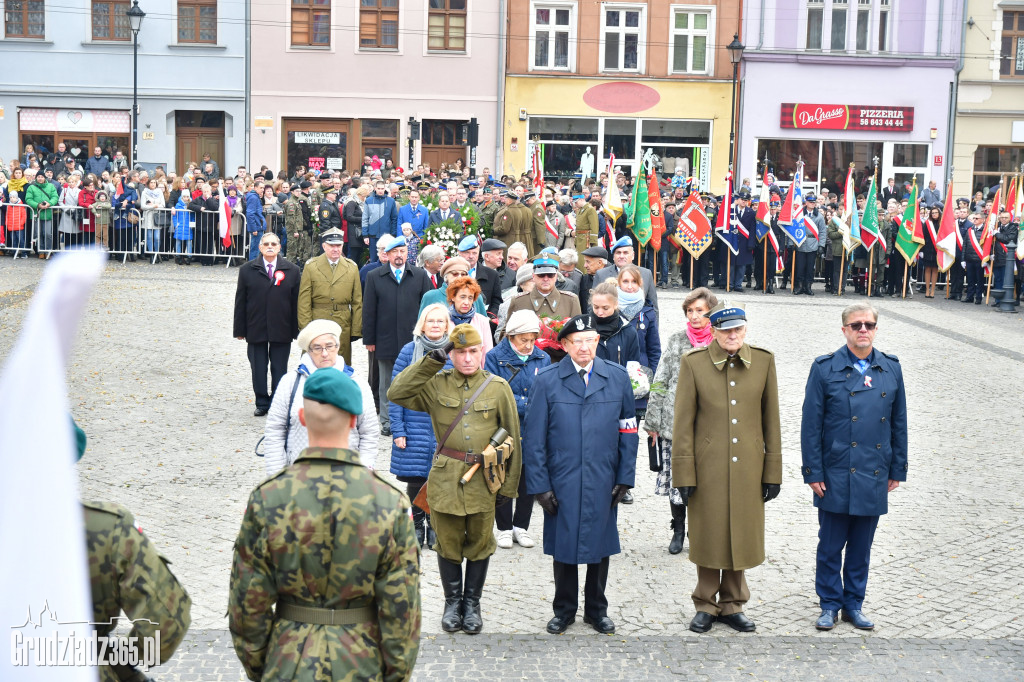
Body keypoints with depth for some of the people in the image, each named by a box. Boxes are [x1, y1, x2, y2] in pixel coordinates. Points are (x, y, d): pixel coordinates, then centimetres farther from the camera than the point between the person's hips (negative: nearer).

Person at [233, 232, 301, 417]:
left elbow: (295, 303, 2)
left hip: (281, 331, 0)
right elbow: (240, 302, 3)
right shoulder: (247, 270, 3)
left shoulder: (291, 271, 2)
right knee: (258, 369, 7)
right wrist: (240, 330, -1)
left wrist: (295, 331, -2)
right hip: (256, 330, 1)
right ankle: (262, 403, 19)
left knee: (279, 369, 6)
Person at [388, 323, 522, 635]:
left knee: (479, 545, 12)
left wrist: (509, 486, 1)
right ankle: (452, 603, 28)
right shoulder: (436, 385, 1)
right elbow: (396, 393, -10)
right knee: (448, 544, 10)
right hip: (445, 479, 0)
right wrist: (432, 359, -12)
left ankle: (472, 604, 29)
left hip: (483, 481, 0)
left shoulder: (498, 387, -1)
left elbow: (512, 438, 3)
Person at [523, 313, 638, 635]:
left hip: (603, 484, 1)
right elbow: (533, 437, -2)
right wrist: (539, 485, -6)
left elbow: (628, 432, 7)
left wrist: (625, 478, 2)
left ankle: (596, 610, 30)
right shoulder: (546, 381, -2)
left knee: (600, 547, 11)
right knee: (563, 547, 9)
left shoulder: (618, 378, 3)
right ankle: (564, 610, 28)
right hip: (561, 484, -1)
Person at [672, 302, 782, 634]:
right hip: (708, 466, -2)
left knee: (741, 536, 10)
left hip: (748, 467, 2)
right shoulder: (693, 363, -5)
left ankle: (732, 604, 27)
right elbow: (683, 423, -3)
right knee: (708, 536, 7)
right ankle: (706, 605, 24)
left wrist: (773, 471, 5)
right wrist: (684, 475, -6)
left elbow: (771, 420, 6)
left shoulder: (763, 360, 2)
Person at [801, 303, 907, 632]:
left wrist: (897, 469, 9)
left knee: (861, 546, 12)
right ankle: (830, 604, 21)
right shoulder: (825, 368, -5)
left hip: (874, 476, 3)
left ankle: (854, 604, 26)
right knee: (831, 545, 6)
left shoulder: (891, 368, 5)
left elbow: (899, 423, 10)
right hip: (836, 476, -3)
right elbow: (811, 425, -5)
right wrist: (813, 472, -8)